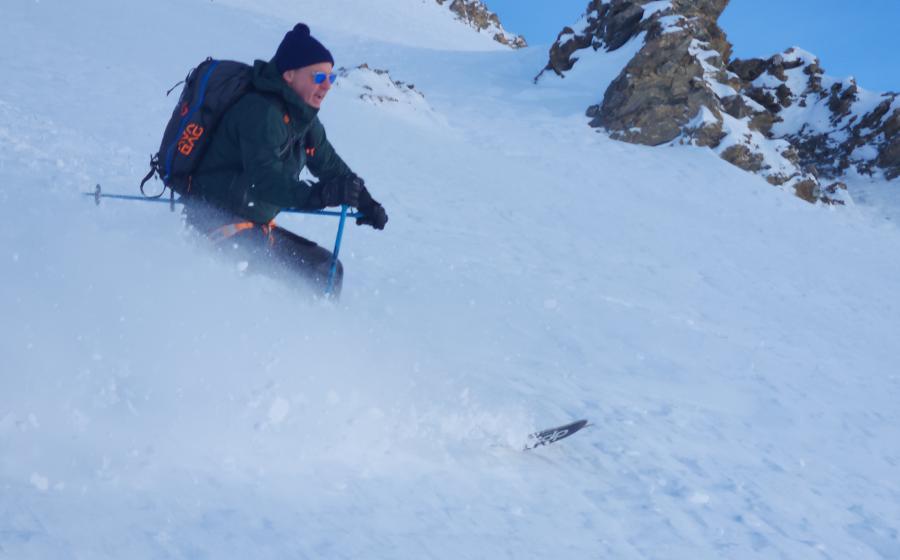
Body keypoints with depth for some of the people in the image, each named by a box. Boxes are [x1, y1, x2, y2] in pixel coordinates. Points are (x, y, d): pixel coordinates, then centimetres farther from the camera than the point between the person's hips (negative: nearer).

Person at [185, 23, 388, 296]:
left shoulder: (301, 116, 10)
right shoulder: (261, 112, -20)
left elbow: (329, 163, 21)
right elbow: (263, 180, -33)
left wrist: (365, 202, 11)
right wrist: (318, 195, -45)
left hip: (253, 227, 10)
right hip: (220, 226, -10)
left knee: (327, 269, 10)